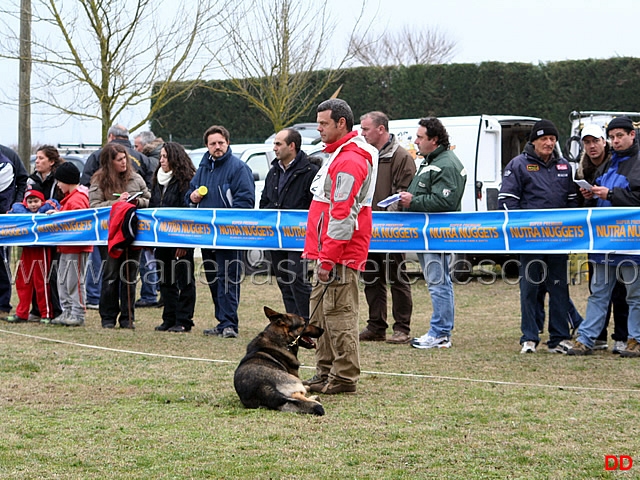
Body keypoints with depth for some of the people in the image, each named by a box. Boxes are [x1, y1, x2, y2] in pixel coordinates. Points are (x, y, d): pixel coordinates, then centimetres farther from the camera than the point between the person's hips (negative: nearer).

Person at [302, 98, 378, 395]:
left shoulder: (350, 161, -16)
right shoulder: (339, 155, 19)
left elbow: (342, 215, -22)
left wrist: (328, 259, -22)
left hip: (340, 255, -11)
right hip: (328, 251, 11)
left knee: (338, 315, -7)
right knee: (320, 315, 14)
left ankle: (344, 377, -2)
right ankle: (325, 374, 20)